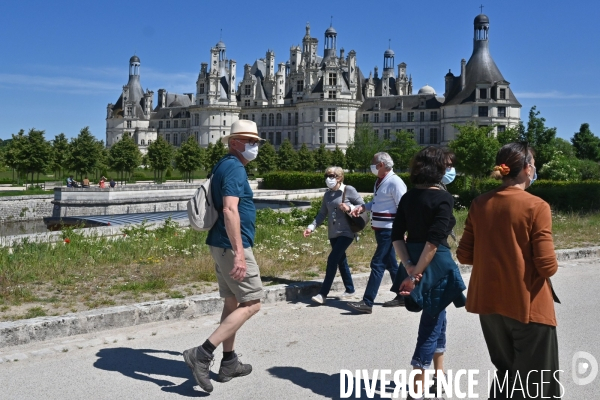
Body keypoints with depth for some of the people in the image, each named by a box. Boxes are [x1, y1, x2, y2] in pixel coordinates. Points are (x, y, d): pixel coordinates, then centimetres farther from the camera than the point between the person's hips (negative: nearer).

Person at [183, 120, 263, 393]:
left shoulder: (223, 166, 17)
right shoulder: (235, 168, -15)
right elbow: (230, 211, -26)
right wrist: (239, 253, -30)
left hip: (220, 245, 10)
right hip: (232, 246, -10)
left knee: (233, 302, 16)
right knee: (251, 303, -6)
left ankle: (229, 363, 24)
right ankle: (202, 354, -10)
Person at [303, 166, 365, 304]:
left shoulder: (349, 190, -7)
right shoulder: (327, 194, 9)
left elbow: (363, 205, -3)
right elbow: (322, 214, 10)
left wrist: (349, 208, -20)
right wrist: (311, 227, -2)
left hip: (346, 232, -6)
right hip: (333, 234, 6)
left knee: (332, 259, -13)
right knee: (341, 260, 14)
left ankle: (323, 293, -10)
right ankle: (350, 289, 30)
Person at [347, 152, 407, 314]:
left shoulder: (394, 182, -17)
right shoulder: (379, 181, 11)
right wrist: (363, 207, 6)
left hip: (389, 230, -9)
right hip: (380, 229, 9)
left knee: (378, 264, -9)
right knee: (391, 264, 18)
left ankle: (367, 303, -7)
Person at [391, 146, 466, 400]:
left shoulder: (408, 197, 5)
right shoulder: (443, 198, -13)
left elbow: (397, 236, 0)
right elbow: (434, 241, -22)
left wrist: (409, 267, -6)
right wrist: (416, 274, -21)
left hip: (415, 264, 7)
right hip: (436, 266, -7)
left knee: (436, 317, 24)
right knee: (431, 322, 3)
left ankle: (439, 375, 39)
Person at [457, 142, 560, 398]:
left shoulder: (480, 204, -1)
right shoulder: (536, 207, -15)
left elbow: (464, 255, 3)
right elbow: (547, 267, -16)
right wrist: (550, 264, 5)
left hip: (488, 303, 6)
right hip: (528, 307, -5)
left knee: (505, 374, 23)